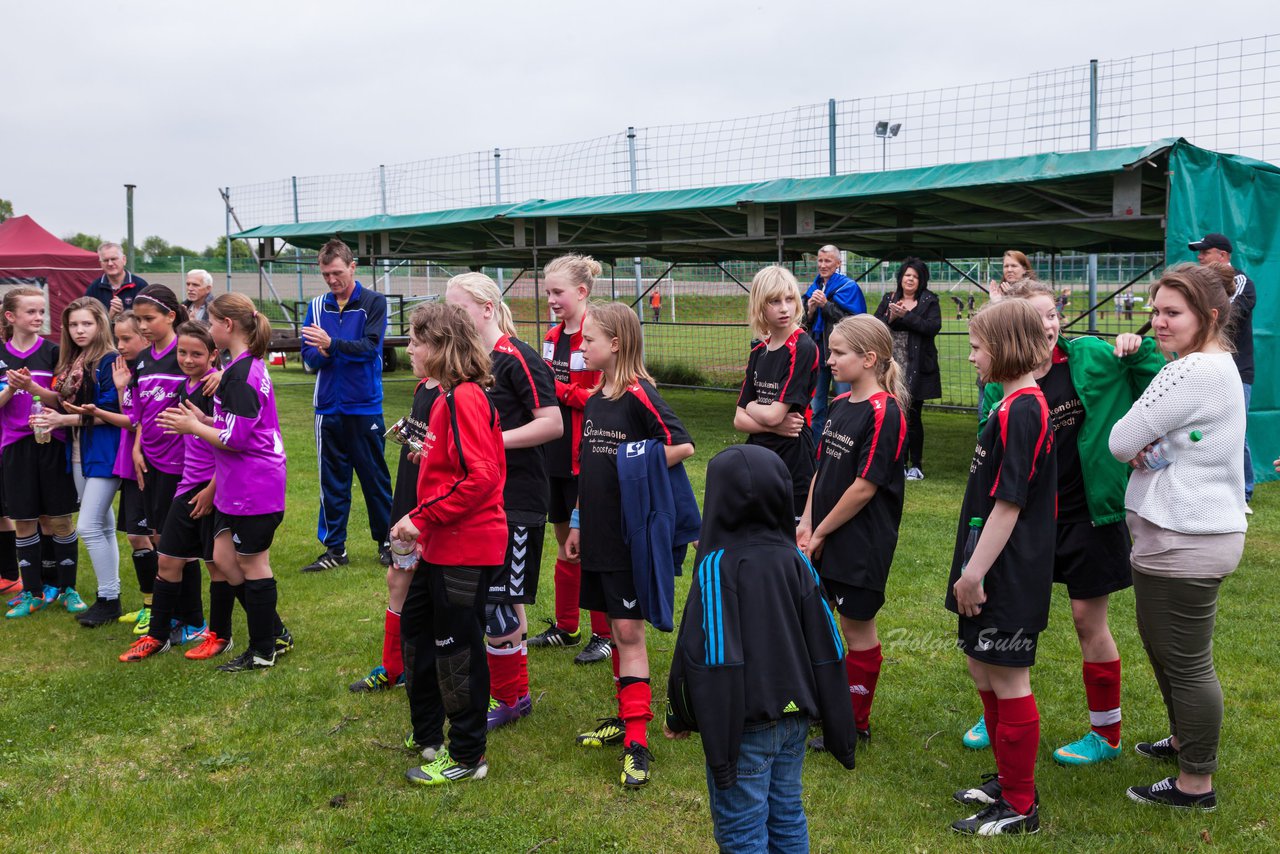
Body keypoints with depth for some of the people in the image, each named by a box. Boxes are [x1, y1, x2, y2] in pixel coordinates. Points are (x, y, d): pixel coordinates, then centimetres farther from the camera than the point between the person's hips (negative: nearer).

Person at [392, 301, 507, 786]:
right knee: (416, 625, 21)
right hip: (443, 546, 11)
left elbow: (480, 476, -28)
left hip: (466, 550, -11)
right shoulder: (449, 396, 13)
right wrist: (426, 524, 13)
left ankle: (466, 757, 15)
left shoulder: (464, 397, -19)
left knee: (457, 648, 1)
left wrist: (423, 517, -22)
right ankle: (427, 735, 36)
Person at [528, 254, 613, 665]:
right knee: (565, 539, 17)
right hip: (556, 453, 8)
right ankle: (565, 626, 30)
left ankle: (604, 635, 14)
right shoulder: (552, 337, 11)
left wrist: (560, 390, -18)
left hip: (587, 454, -8)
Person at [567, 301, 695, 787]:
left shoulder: (639, 396, -14)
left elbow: (683, 446, -23)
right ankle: (627, 717, 29)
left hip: (632, 536, -8)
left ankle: (637, 740, -2)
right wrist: (577, 524, 18)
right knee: (615, 628, 15)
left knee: (629, 629, -6)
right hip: (598, 534, 8)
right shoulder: (593, 399, 10)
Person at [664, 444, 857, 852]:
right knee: (787, 818, 19)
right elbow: (824, 647, 4)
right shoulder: (795, 560, 1)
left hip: (744, 724, -6)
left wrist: (681, 718, -4)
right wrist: (837, 726, 12)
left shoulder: (718, 565, -16)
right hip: (795, 716, 6)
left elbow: (704, 653, -18)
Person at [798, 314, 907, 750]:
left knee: (857, 629, 6)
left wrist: (821, 533, -14)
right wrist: (807, 522, 0)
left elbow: (865, 487, -21)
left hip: (861, 543, -8)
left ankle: (855, 723, 22)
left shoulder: (884, 413, -19)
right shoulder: (840, 405, 8)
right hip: (824, 539, 8)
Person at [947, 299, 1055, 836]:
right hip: (999, 573, 10)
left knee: (1008, 681, 0)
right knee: (984, 672, 19)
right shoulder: (1023, 404, 12)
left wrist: (975, 572, -20)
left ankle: (1020, 807, 12)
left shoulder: (1020, 410, -19)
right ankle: (1008, 782, 33)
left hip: (1008, 577, -10)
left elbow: (1008, 503, -22)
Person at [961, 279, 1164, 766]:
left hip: (1087, 512, -3)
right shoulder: (1002, 384, -3)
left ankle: (1106, 734, 22)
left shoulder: (1090, 358, -8)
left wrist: (1138, 352, -17)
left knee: (1088, 619, 5)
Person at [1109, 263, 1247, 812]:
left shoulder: (1193, 372, -21)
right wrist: (1144, 448, -4)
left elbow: (1121, 441, -18)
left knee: (1185, 662, 1)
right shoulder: (1219, 364, 12)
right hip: (1192, 533, 11)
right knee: (1168, 649, 25)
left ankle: (1196, 784, 14)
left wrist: (1134, 449, 3)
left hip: (1184, 542, -11)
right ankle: (1185, 741, 43)